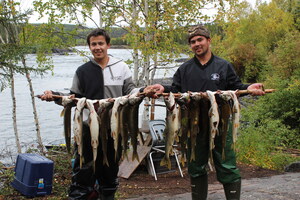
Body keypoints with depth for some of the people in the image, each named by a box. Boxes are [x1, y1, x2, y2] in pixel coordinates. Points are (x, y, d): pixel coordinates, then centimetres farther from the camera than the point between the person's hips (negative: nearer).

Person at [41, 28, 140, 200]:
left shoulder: (121, 67, 7)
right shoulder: (83, 71, 8)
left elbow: (130, 91, 6)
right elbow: (75, 97, 12)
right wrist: (55, 96, -4)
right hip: (88, 127, 0)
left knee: (111, 167, 13)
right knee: (83, 168, -2)